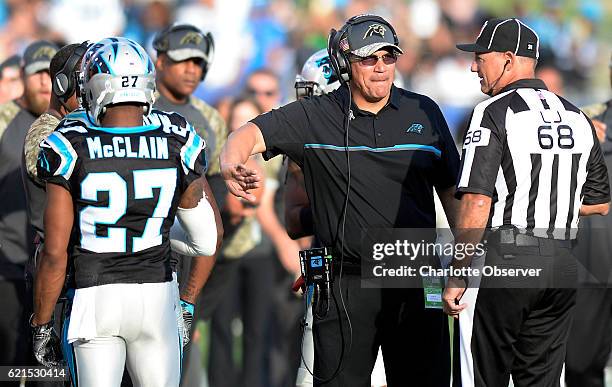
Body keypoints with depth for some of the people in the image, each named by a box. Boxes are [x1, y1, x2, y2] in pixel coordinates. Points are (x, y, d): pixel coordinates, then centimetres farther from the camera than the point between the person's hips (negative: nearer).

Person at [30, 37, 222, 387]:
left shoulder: (72, 148, -12)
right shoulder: (176, 143, -4)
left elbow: (55, 253, -10)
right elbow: (211, 235, 4)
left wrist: (41, 326, 1)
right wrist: (188, 303, 16)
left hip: (94, 301, -2)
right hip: (157, 293, 2)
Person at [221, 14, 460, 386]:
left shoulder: (424, 113, 8)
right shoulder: (314, 117, 1)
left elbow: (451, 189, 12)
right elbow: (251, 134, -6)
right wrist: (232, 165, -30)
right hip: (348, 283, -2)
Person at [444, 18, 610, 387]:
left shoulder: (495, 112, -9)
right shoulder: (578, 118, 11)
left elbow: (477, 202, -17)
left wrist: (457, 276, -12)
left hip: (502, 260, -6)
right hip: (561, 265, 6)